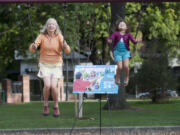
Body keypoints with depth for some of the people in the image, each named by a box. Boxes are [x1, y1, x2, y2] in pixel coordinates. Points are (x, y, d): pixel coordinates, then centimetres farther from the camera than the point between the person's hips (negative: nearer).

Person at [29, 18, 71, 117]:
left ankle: (56, 106, 7)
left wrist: (65, 45, -37)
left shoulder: (59, 37, -8)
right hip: (45, 65, 0)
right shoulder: (42, 36, -8)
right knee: (47, 85, -20)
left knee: (54, 86, -17)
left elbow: (67, 51, -15)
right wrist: (33, 46, -38)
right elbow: (31, 50, -14)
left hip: (56, 65, 0)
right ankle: (45, 105, 4)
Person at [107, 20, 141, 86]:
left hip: (125, 52, 1)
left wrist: (137, 41, -35)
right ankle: (117, 76, 22)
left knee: (126, 66, -16)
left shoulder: (128, 34, -4)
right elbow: (110, 39, -16)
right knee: (120, 67, -11)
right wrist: (109, 41, -40)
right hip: (117, 52, -1)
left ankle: (126, 77, 13)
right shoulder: (116, 33, -6)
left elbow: (133, 41, -12)